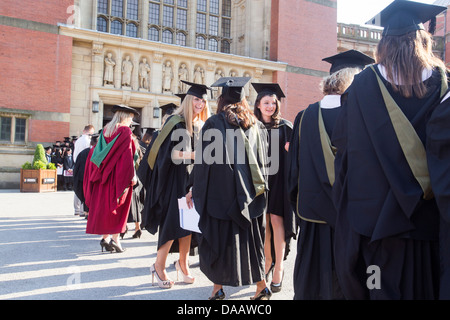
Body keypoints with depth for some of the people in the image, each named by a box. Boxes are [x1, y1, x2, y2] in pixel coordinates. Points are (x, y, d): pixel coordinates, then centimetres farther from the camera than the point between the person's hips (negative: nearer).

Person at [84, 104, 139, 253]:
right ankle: (114, 238, 1)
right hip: (118, 176, -6)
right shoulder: (125, 131, -8)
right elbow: (127, 154, -15)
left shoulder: (105, 130, 11)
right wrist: (131, 176, -13)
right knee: (116, 207, 2)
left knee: (103, 204, 10)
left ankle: (105, 238, 12)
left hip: (103, 174, 6)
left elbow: (95, 152, 10)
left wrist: (100, 172, 15)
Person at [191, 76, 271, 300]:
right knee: (251, 239, 14)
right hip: (250, 196, 4)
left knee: (219, 238, 7)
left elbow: (204, 160, -7)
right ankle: (261, 286, 20)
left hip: (220, 193, -4)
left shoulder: (213, 123, -7)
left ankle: (218, 288, 14)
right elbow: (262, 160, 11)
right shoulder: (256, 125, 6)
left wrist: (195, 190, 2)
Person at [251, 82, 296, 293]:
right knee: (263, 220, 6)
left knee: (276, 220, -5)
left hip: (279, 178, -2)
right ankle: (267, 260, 21)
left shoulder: (285, 127, 1)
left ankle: (279, 266, 2)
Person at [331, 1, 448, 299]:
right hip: (425, 216, 2)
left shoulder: (364, 84, -6)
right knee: (419, 286, 16)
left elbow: (341, 140, 0)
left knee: (380, 287, 11)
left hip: (371, 212, -1)